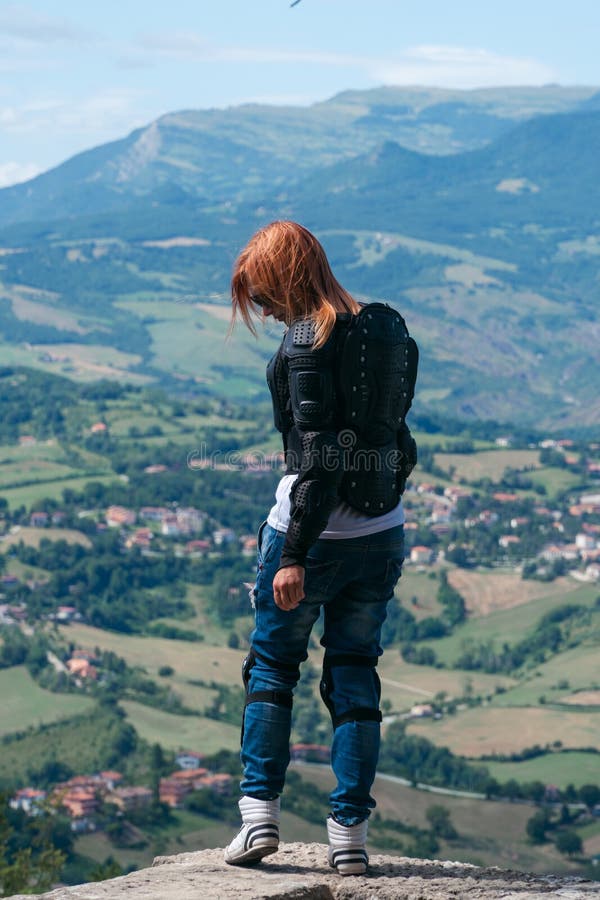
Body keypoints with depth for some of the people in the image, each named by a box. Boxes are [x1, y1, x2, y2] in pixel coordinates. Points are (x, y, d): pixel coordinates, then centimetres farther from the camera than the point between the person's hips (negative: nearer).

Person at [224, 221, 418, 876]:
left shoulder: (308, 339, -16)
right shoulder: (389, 330, 6)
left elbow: (317, 456, -21)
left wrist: (294, 556, -21)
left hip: (314, 529, -6)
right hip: (381, 535, 6)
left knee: (271, 666, 12)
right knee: (354, 676, 11)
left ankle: (259, 814, 7)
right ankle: (350, 835, 9)